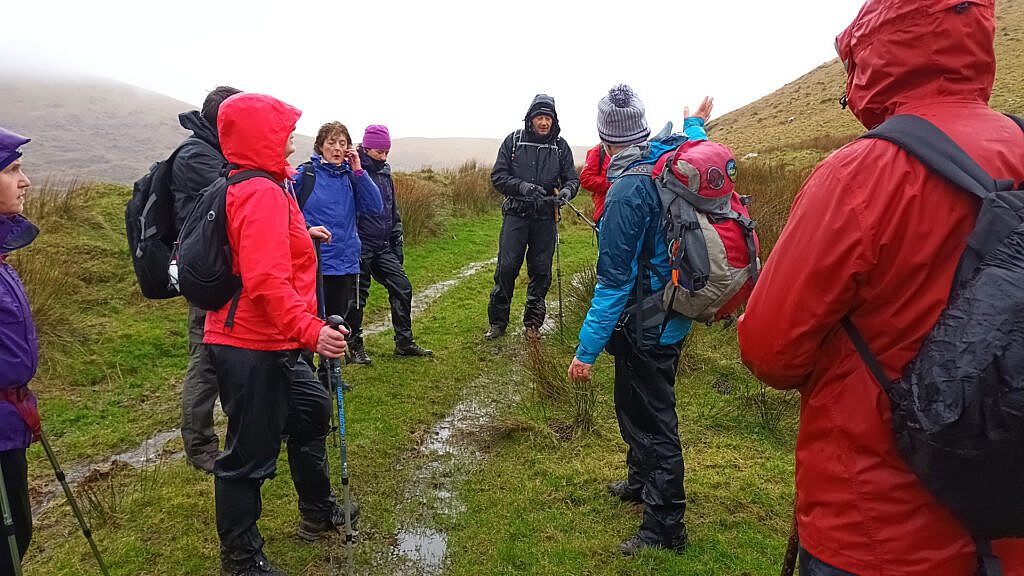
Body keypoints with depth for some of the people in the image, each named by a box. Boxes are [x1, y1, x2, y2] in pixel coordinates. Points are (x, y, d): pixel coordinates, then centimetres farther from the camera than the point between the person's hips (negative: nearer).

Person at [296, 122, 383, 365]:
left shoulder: (351, 176, 6)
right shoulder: (306, 174, -5)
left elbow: (376, 208, -5)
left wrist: (359, 171, -9)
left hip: (346, 263, 4)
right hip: (313, 262, -4)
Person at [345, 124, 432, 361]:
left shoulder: (385, 173, 12)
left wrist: (397, 245, 17)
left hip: (384, 247, 7)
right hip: (361, 247, -7)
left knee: (402, 288, 3)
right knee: (357, 296, 4)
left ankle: (404, 342, 13)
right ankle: (355, 345, 21)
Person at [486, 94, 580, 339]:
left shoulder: (560, 146, 5)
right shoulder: (513, 141, 1)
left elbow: (572, 178, 7)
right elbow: (498, 176, -1)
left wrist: (566, 191, -17)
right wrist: (523, 186, -17)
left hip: (545, 218, 2)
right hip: (516, 215, -1)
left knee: (541, 271, 7)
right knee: (506, 268, -3)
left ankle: (532, 323, 22)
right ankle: (497, 322, 12)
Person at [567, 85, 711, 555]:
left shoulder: (628, 191, -25)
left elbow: (614, 282, -25)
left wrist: (587, 349, -21)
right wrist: (695, 125, 48)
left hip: (646, 326, -9)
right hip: (672, 314, 9)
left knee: (650, 419, 5)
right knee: (637, 405, 26)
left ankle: (664, 526, 21)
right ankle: (641, 480, 47)